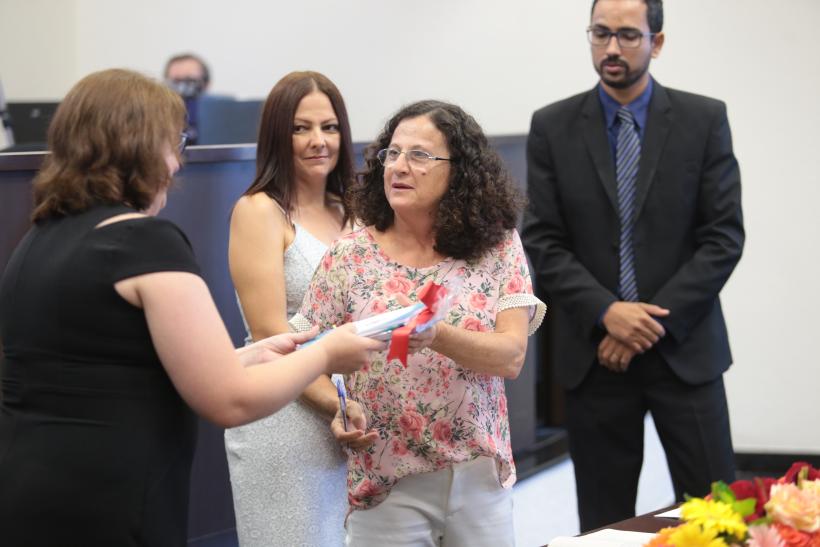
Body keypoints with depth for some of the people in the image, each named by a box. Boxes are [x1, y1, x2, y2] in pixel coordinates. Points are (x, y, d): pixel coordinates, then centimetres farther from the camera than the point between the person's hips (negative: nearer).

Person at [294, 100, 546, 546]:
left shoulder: (498, 247, -3)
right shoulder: (349, 256, -3)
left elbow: (511, 356, -12)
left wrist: (437, 336, -29)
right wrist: (337, 410, -19)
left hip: (480, 473, 1)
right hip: (386, 479, 0)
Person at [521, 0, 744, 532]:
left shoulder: (704, 120, 0)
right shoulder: (552, 127, 3)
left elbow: (724, 237, -4)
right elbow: (544, 242, 0)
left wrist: (655, 321, -11)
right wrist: (607, 314, -14)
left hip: (684, 348, -1)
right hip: (595, 352, 1)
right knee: (605, 522, 5)